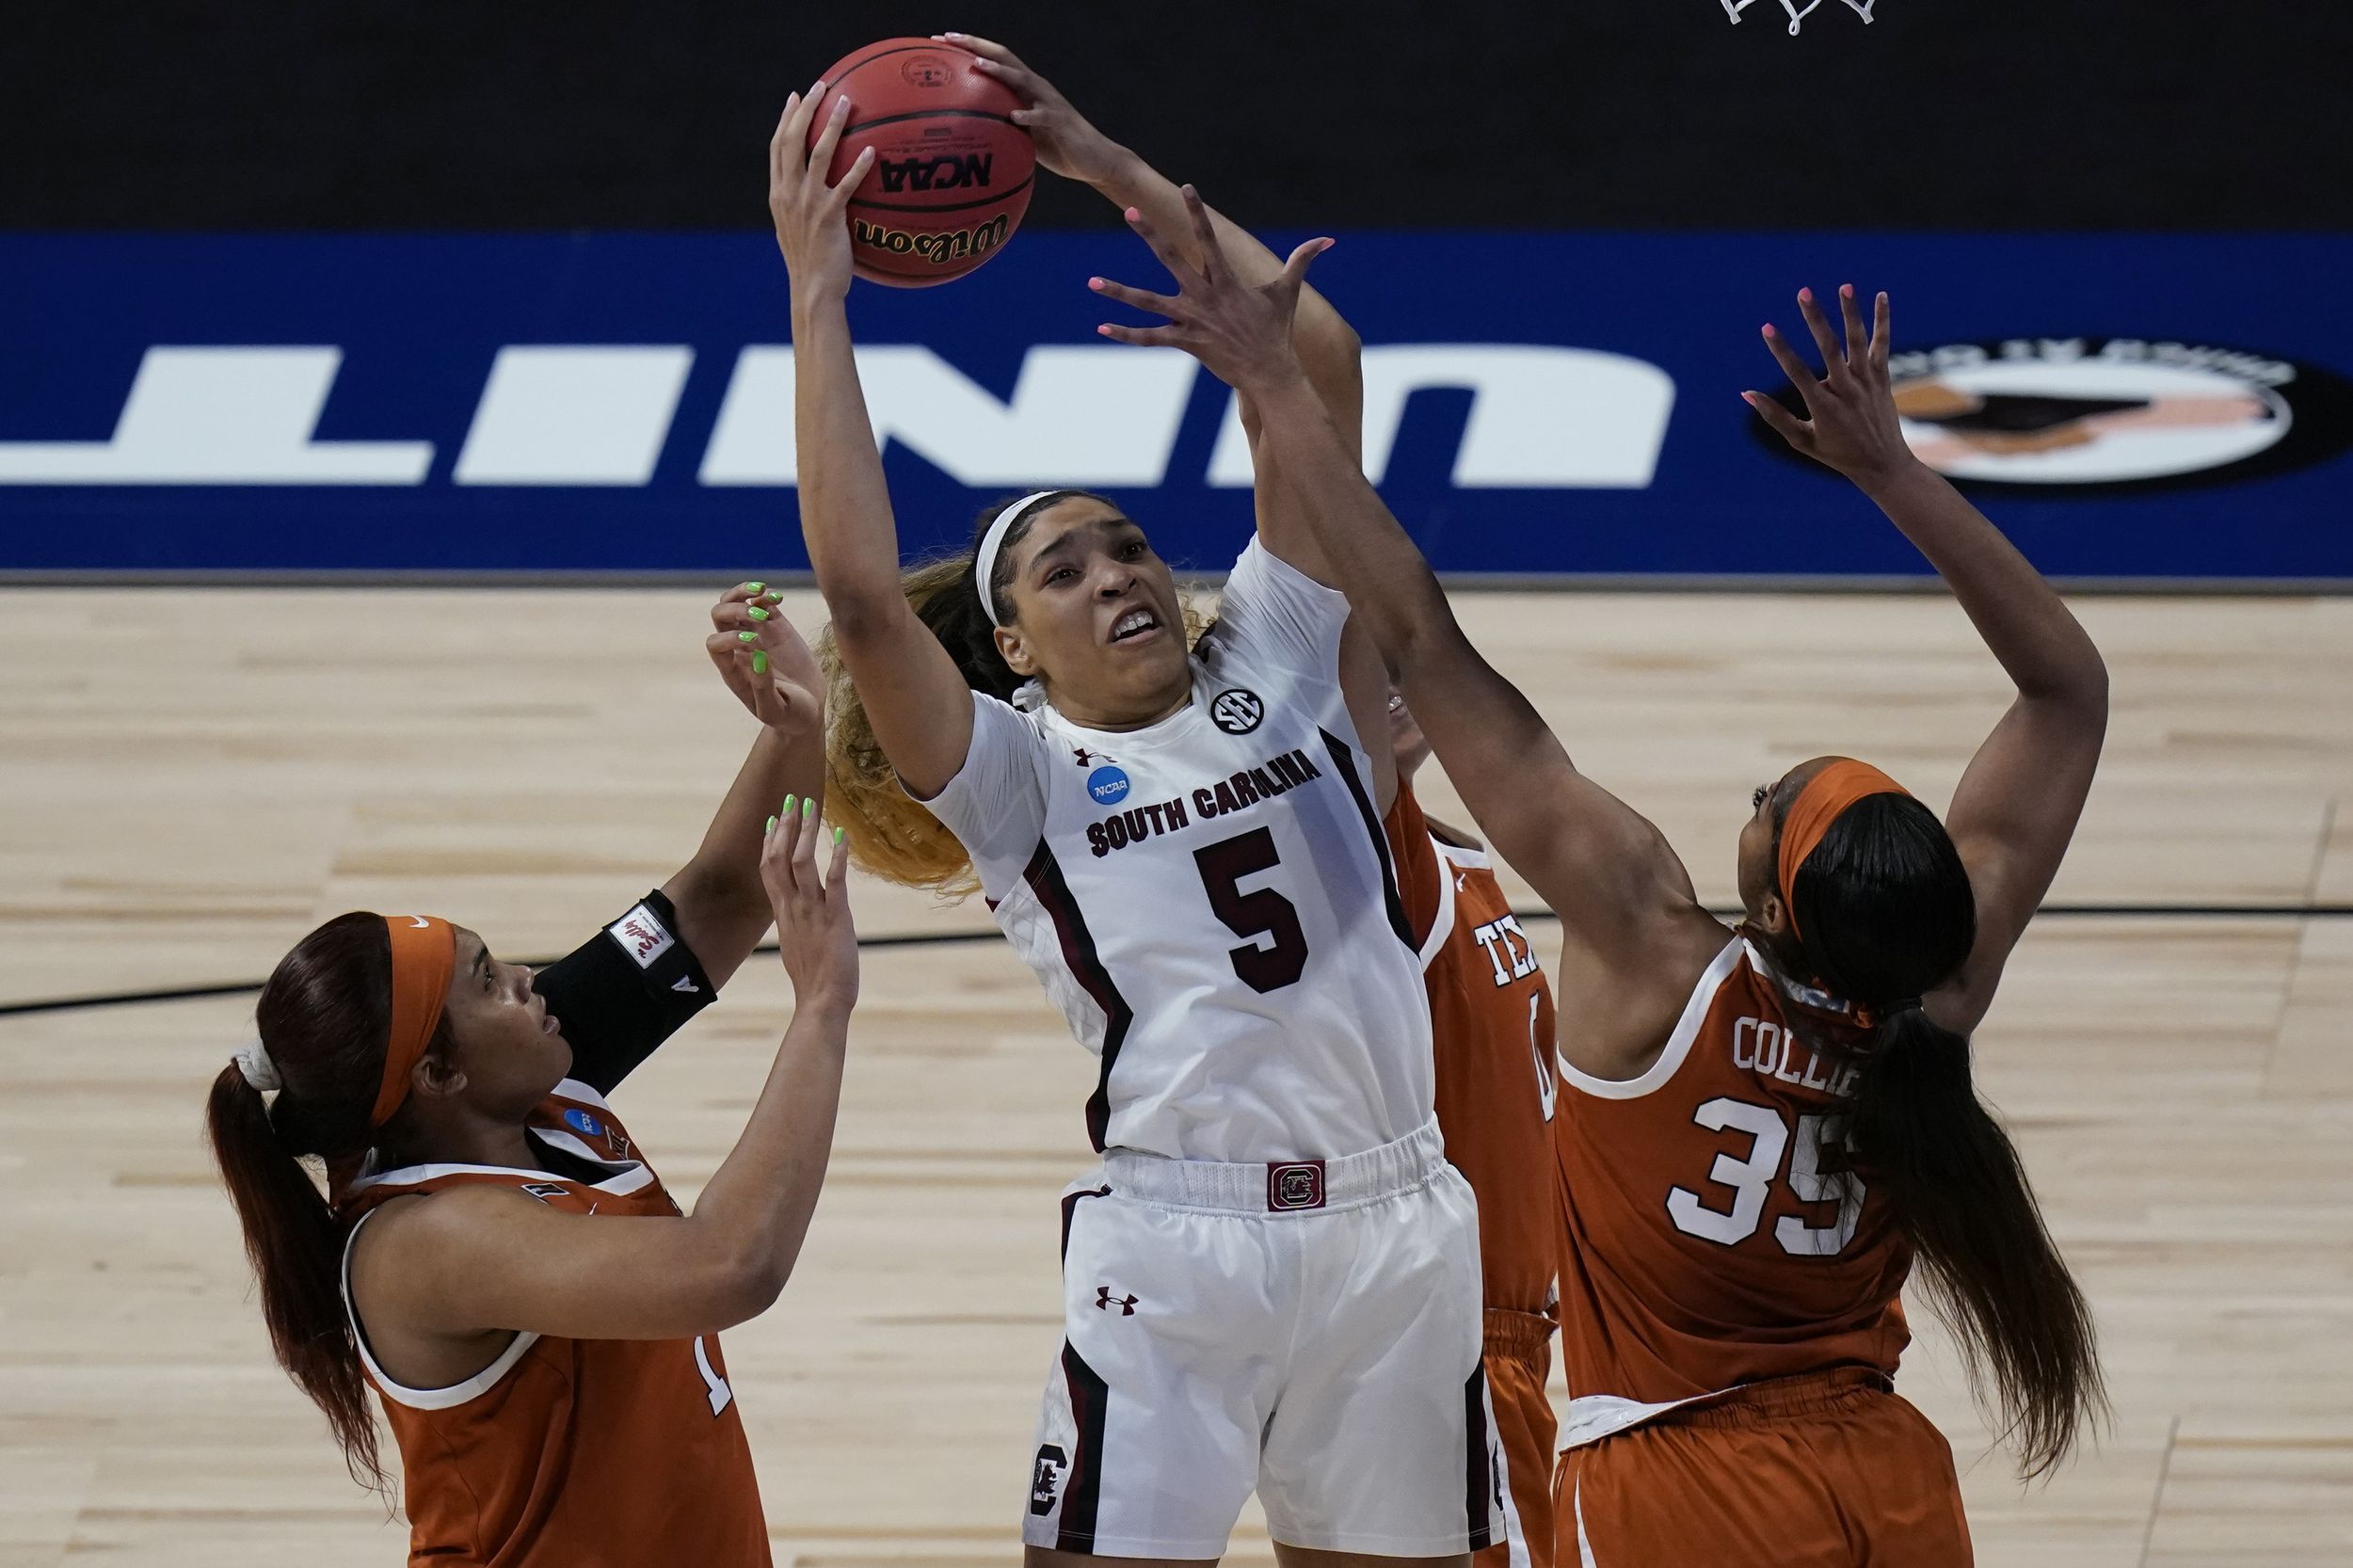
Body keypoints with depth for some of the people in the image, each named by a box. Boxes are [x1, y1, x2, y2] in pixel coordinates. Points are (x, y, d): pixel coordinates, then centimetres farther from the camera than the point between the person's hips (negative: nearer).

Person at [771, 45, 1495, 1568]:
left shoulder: (1279, 670, 12)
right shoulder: (1013, 771, 5)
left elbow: (1320, 357, 6)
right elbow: (864, 595, -12)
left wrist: (1119, 171, 5)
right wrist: (818, 303, -9)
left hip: (1393, 1227, 3)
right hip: (1176, 1242, -3)